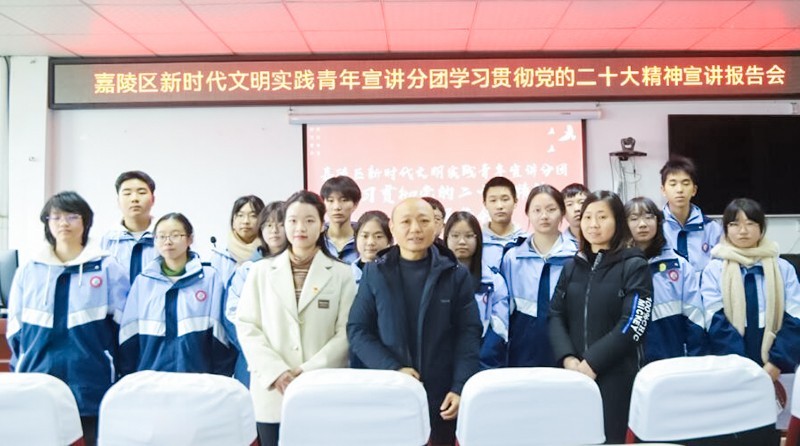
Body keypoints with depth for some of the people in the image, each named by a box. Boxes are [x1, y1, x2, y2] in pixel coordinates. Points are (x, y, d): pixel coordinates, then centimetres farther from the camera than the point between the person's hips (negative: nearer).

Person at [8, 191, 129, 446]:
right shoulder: (28, 272, 10)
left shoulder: (108, 268, 2)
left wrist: (121, 375, 2)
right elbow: (15, 330, 15)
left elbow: (124, 326, 3)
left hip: (92, 386, -2)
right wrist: (19, 373, 11)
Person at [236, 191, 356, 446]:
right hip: (272, 391, 1)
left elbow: (346, 332, -2)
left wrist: (310, 371, -13)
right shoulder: (261, 270, 7)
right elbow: (246, 326, 2)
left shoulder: (341, 273, 2)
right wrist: (275, 371, -10)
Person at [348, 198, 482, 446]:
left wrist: (460, 387, -13)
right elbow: (357, 331, -1)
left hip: (441, 396, 0)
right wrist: (393, 369, -14)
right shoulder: (374, 273, 0)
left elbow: (469, 333, -2)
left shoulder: (455, 274, 0)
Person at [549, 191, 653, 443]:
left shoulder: (634, 266, -2)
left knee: (609, 438, 4)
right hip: (573, 374, 4)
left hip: (615, 374, -4)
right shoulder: (573, 266, 12)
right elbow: (556, 315, 5)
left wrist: (592, 362, -16)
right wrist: (567, 358, -11)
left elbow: (632, 324, -12)